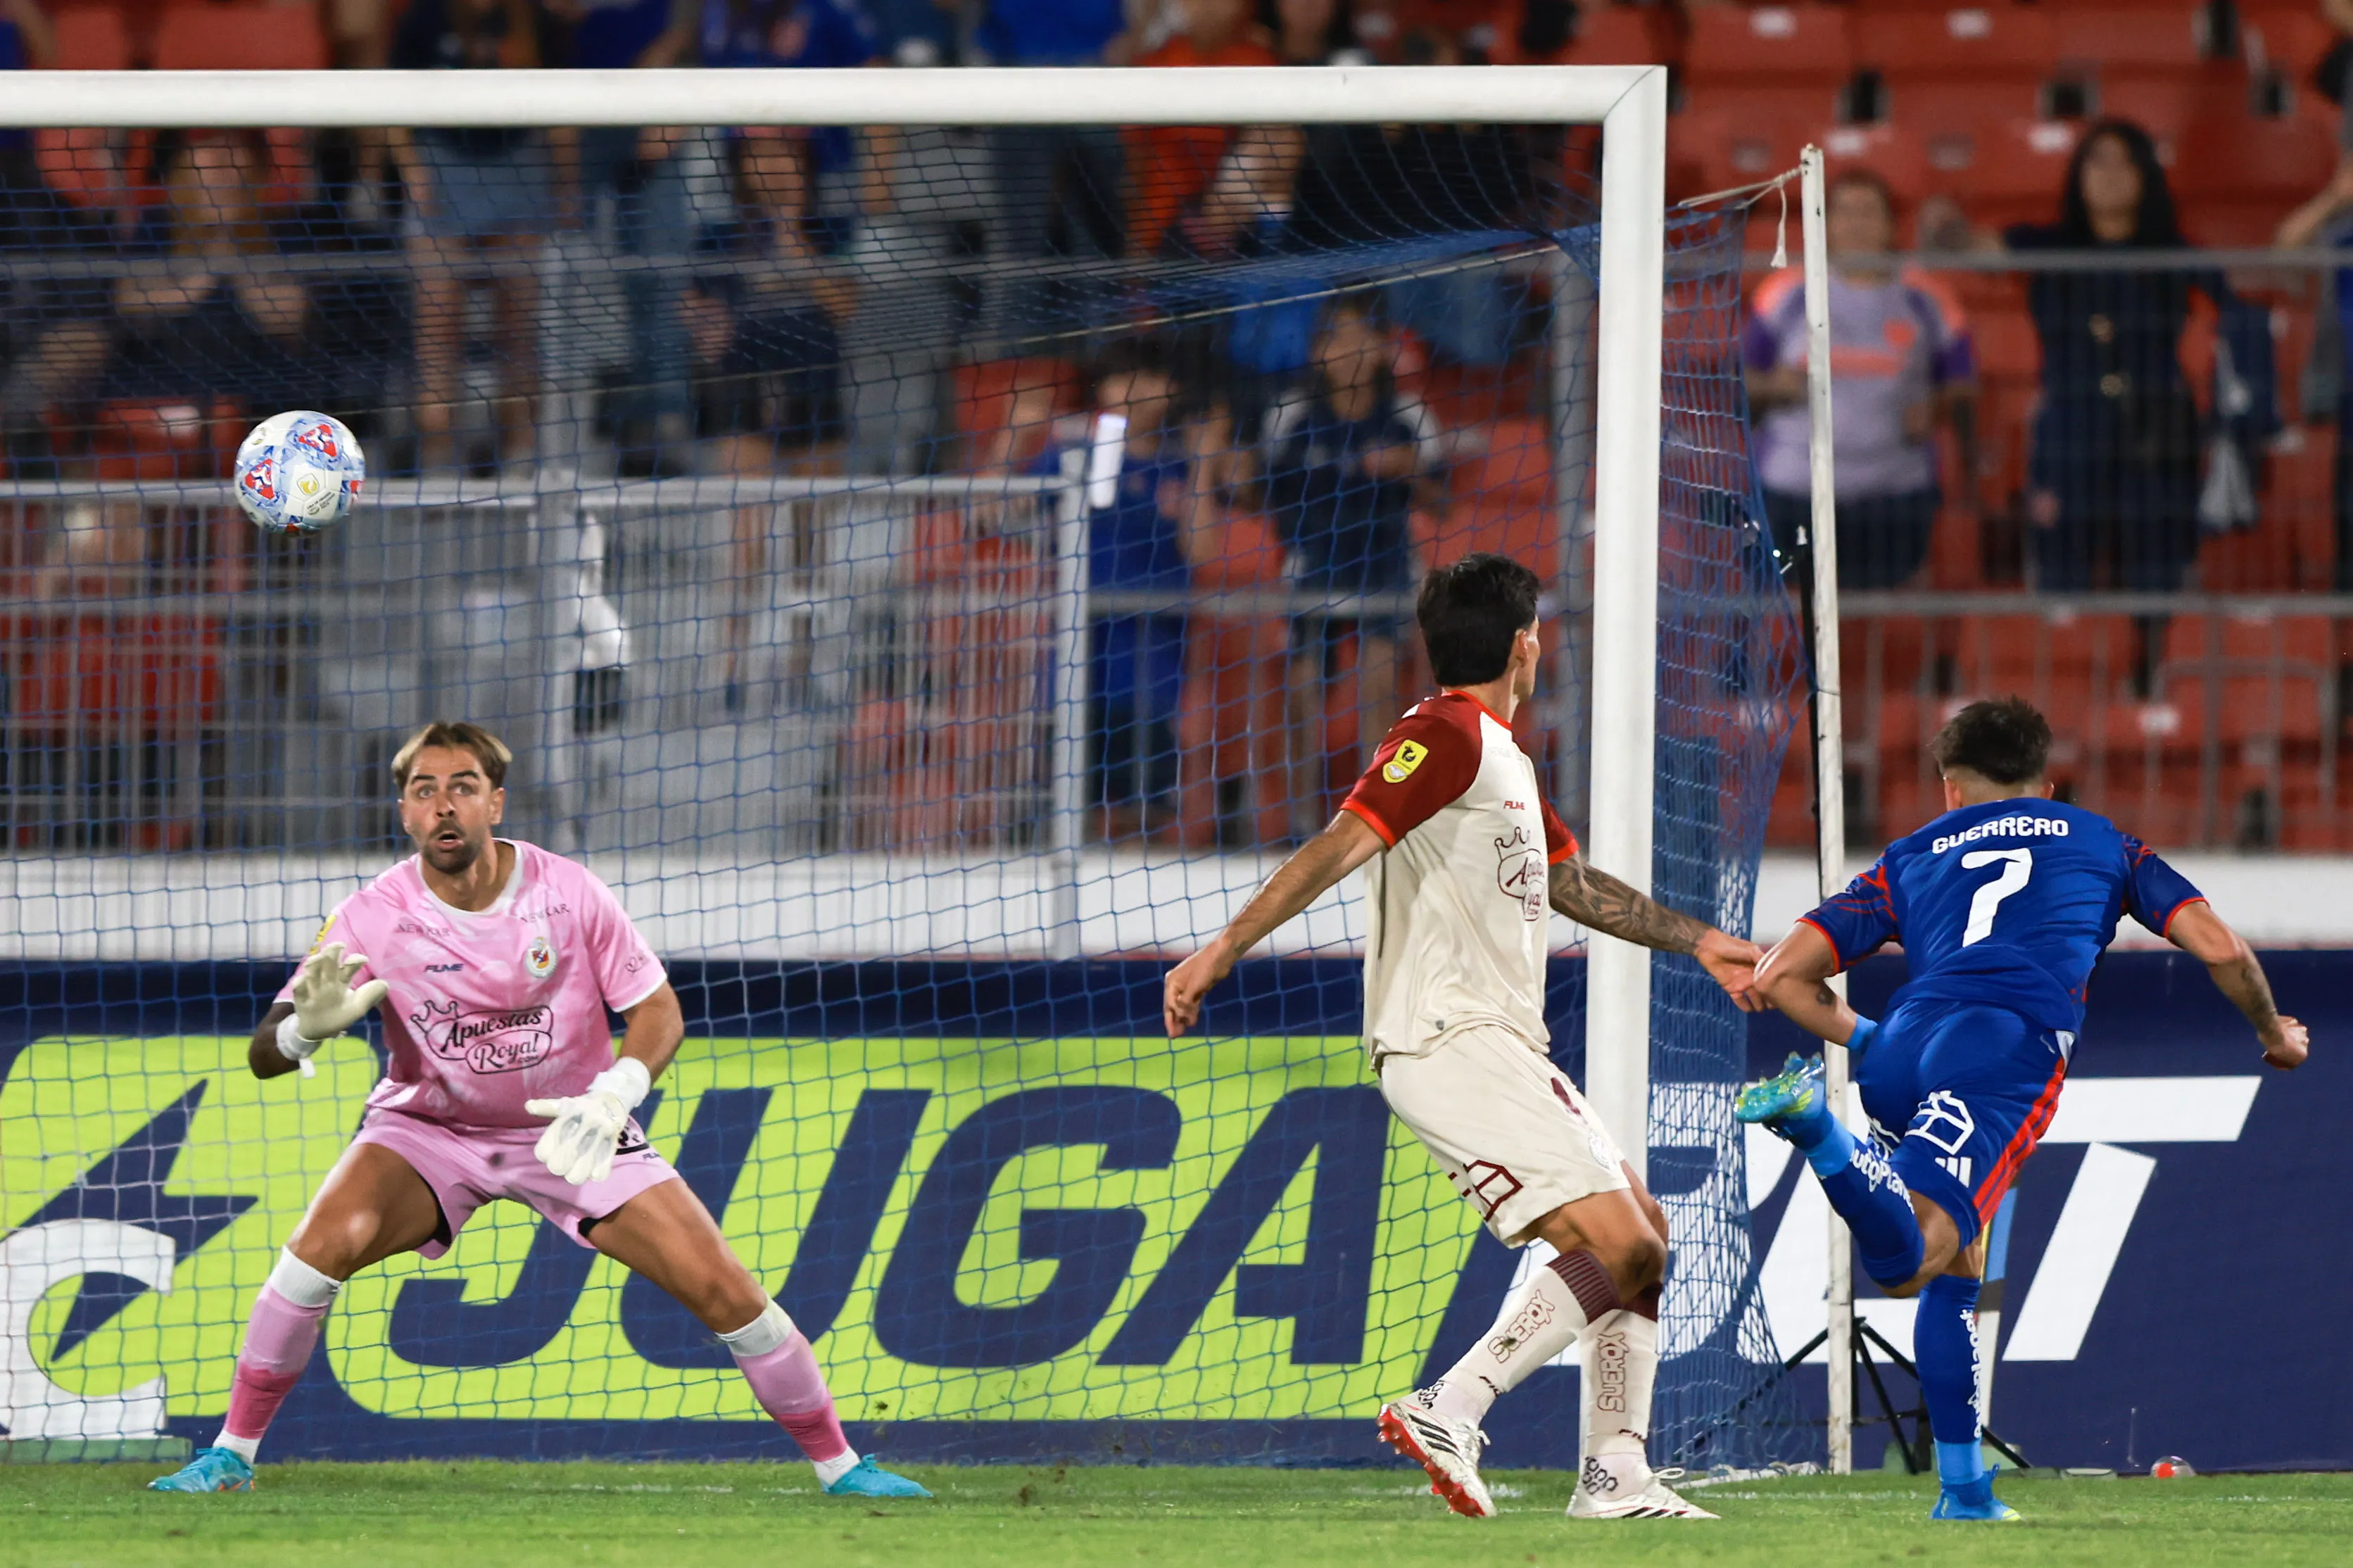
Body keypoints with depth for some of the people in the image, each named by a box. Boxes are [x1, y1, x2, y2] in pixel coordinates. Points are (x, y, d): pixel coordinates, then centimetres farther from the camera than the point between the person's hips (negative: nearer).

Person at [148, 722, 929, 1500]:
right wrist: (310, 1025, -42)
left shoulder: (568, 893, -17)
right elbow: (264, 1054, -18)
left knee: (723, 1287, -9)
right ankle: (232, 1453, -15)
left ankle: (837, 1463, 10)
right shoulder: (372, 918, -19)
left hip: (570, 1133, 1)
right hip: (429, 1129, -1)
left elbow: (657, 1009, -7)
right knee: (328, 1238, -29)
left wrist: (613, 1097, -26)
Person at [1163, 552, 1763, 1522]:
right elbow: (1339, 846, -20)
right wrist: (1223, 950, -28)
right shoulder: (1446, 738, -10)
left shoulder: (1504, 757, 22)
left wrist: (1699, 943, 39)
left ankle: (1614, 1475, 13)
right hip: (1450, 1042, -10)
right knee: (1617, 1244, -17)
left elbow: (1575, 886, 35)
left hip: (1501, 1049, 10)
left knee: (1643, 1235, 13)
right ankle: (1448, 1413, -21)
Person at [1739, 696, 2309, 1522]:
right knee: (1914, 1259, -23)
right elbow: (2220, 949, 22)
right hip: (2014, 1042, -4)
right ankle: (1818, 1127, -48)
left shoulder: (1910, 859, 32)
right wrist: (2275, 1034, 41)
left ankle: (1964, 1487, 12)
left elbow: (1781, 975, 23)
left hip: (1904, 1044, 4)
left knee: (1956, 1262, 19)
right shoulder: (2099, 841, 30)